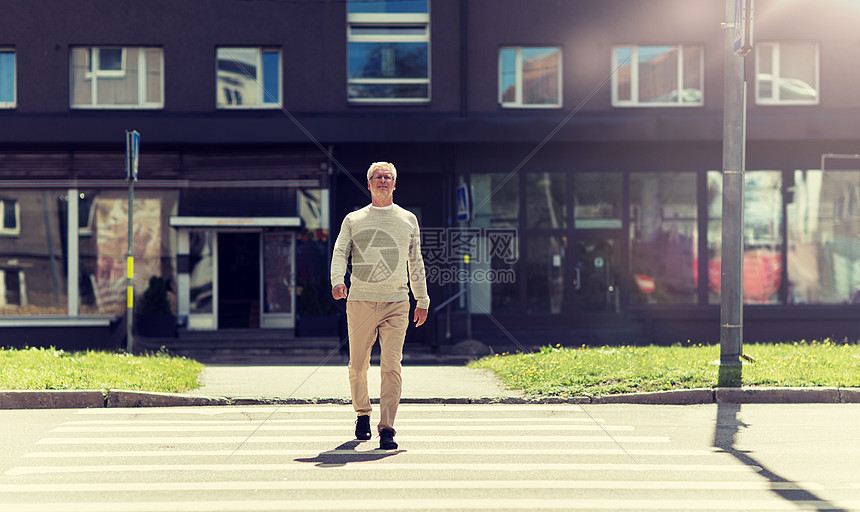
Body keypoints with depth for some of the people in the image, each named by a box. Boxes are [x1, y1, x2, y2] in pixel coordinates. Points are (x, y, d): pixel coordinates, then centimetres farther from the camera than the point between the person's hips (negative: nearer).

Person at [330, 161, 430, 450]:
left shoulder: (408, 220, 15)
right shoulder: (353, 220, 12)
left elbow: (415, 262, 20)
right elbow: (340, 252, 0)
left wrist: (422, 300, 19)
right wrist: (337, 281, -20)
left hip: (396, 302, 0)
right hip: (360, 300, 0)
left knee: (391, 366, -11)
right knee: (358, 365, 6)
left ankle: (386, 429, -10)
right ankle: (362, 413, 30)